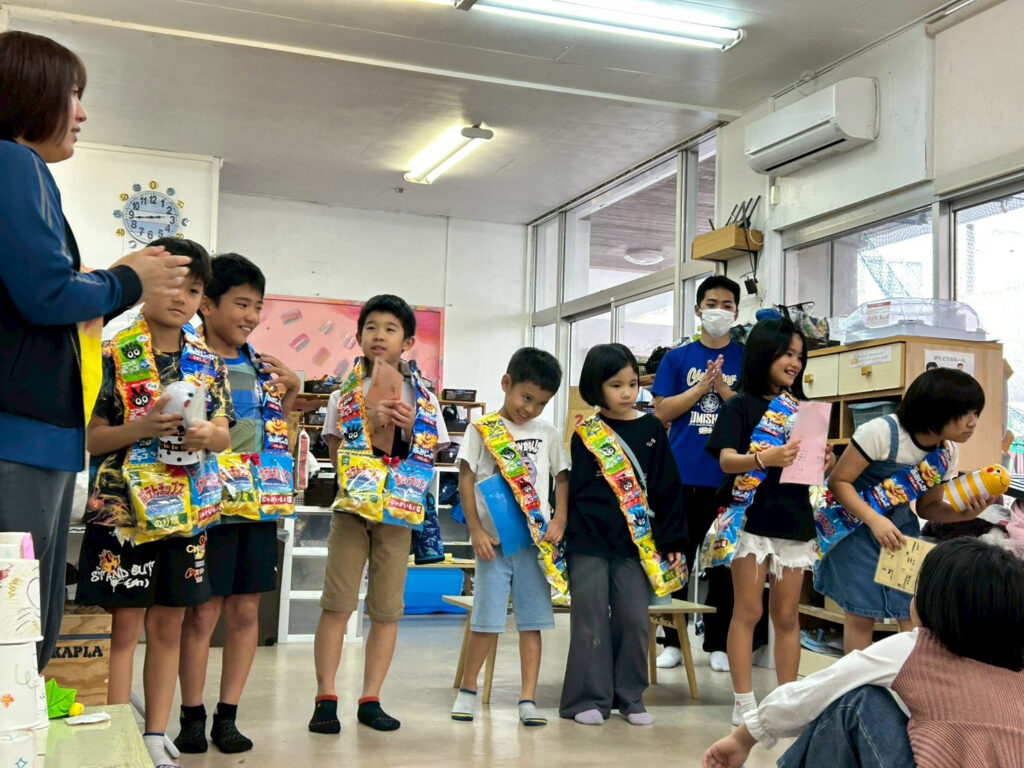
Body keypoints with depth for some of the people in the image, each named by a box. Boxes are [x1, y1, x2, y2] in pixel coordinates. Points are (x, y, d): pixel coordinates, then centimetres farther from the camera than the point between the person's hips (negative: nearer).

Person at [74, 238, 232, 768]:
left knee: (168, 626, 10)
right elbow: (90, 438, -6)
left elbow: (225, 435, 9)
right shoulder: (115, 355, -3)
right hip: (122, 507, -4)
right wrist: (141, 428, -22)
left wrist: (208, 435, -13)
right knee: (125, 628, 0)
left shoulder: (210, 362, 8)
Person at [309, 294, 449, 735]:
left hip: (398, 513, 1)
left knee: (387, 609, 4)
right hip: (352, 507, -1)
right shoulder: (345, 395, 5)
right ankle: (326, 699, 4)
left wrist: (409, 428, -11)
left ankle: (370, 700, 14)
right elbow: (337, 455, 0)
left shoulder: (424, 398, 5)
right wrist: (370, 423, -13)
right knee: (337, 604, -4)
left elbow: (429, 458, 6)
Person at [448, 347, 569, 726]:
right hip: (494, 539, -2)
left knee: (532, 620, 3)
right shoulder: (482, 429, 1)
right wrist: (476, 530, -7)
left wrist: (559, 520, -4)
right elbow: (466, 479, -1)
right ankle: (467, 689, 21)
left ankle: (528, 699, 10)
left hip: (536, 539, 3)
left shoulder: (548, 434, 9)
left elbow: (562, 478, 12)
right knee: (488, 621, 1)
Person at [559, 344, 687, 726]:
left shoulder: (651, 429, 6)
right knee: (591, 620, 3)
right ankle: (589, 698, 13)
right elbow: (571, 487, 4)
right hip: (588, 541, -1)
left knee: (634, 619, 5)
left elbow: (668, 489, 7)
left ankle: (630, 698, 19)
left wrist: (672, 541, 4)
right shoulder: (585, 434, 3)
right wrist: (559, 537, 1)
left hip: (637, 544, 2)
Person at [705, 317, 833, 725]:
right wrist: (766, 458, -32)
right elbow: (727, 460, -14)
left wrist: (822, 463, -9)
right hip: (751, 518, -4)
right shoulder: (741, 406, -1)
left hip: (794, 522, 4)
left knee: (787, 616, 10)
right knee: (748, 612, 1)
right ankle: (744, 701, 8)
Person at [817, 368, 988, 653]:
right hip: (858, 528, -5)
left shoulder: (948, 452, -3)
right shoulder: (882, 432, -24)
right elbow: (838, 481, -21)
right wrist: (875, 521, -33)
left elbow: (927, 507, 6)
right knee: (861, 618, -2)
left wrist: (963, 513, -15)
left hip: (901, 530, 6)